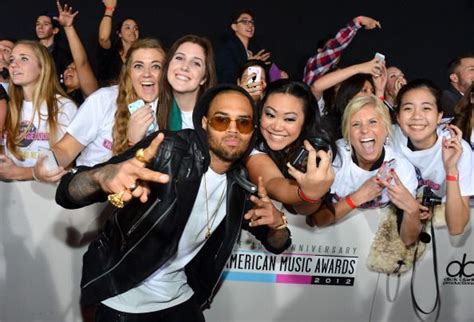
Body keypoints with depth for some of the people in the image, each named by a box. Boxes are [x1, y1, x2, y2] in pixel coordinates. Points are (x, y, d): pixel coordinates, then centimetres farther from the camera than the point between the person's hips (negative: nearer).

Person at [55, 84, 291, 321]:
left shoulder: (239, 188, -4)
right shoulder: (167, 151, -22)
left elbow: (277, 244, 8)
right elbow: (67, 194, -27)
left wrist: (277, 222, -16)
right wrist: (103, 176, -51)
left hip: (179, 300, 5)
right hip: (123, 299, -4)